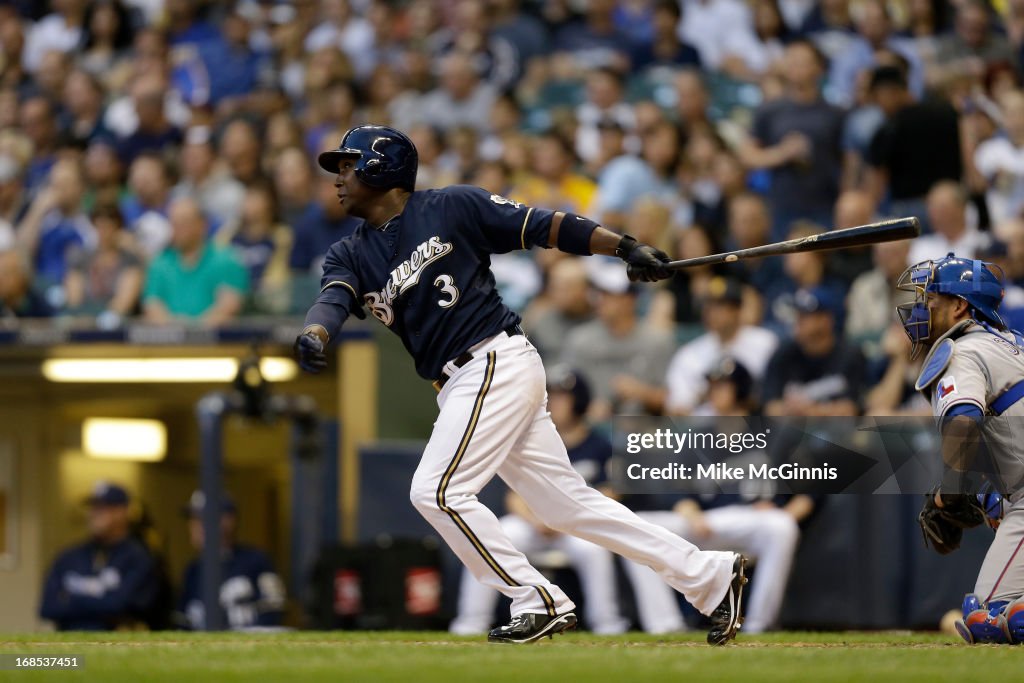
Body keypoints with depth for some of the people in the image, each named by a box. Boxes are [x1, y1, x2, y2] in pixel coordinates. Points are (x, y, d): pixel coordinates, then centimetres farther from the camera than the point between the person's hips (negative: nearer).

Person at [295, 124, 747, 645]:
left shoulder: (452, 208, -1)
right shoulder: (352, 255, 13)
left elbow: (543, 226, -2)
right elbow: (334, 296, -7)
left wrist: (626, 247, -10)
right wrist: (313, 335, -31)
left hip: (498, 363, -7)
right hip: (461, 386, 7)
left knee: (437, 490, -16)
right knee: (568, 504, 6)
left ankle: (537, 603, -8)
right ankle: (711, 576, 10)